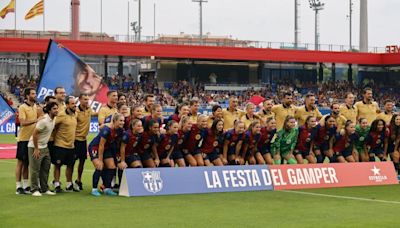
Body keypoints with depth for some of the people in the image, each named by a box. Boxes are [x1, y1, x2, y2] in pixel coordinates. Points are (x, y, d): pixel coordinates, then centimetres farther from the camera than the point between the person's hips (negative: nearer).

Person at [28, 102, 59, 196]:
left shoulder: (53, 119, 4)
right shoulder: (44, 120, -23)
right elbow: (35, 134, -23)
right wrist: (36, 149, -20)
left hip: (44, 147, 9)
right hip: (35, 147, -9)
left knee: (45, 169, 11)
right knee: (35, 170, -2)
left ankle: (44, 189, 18)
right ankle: (35, 190, 5)